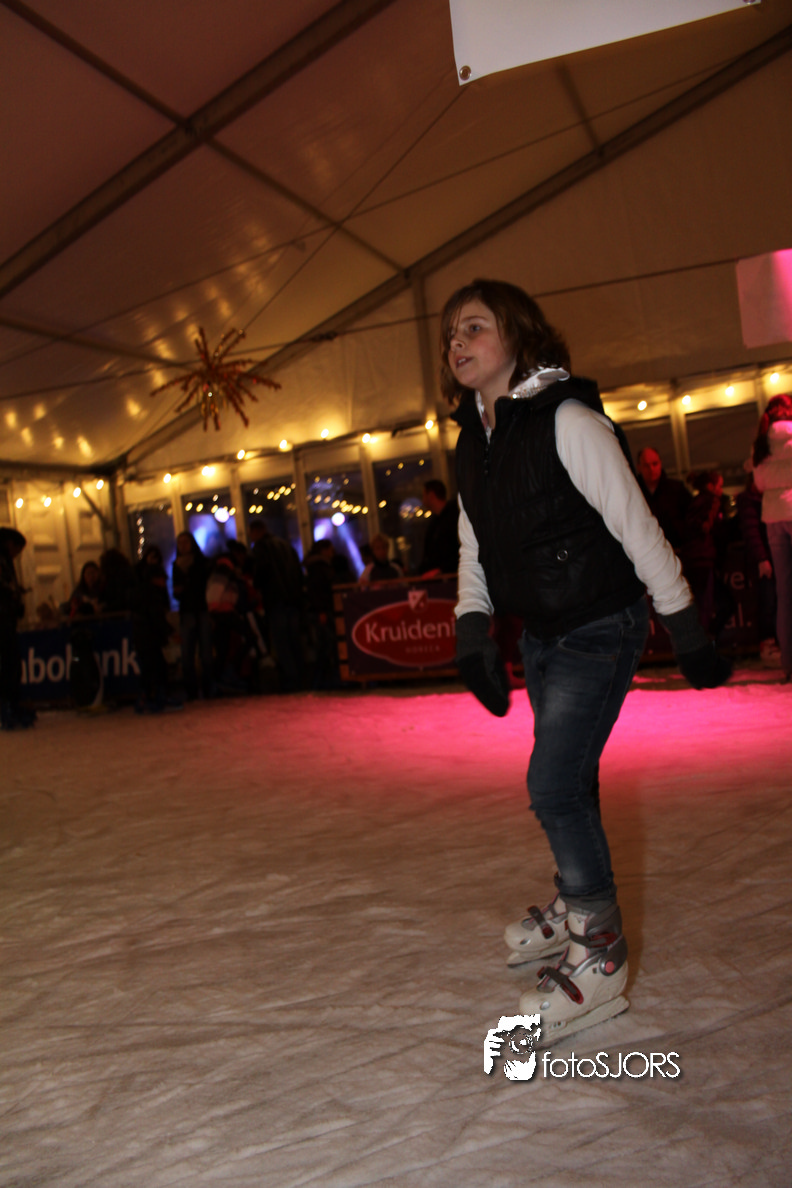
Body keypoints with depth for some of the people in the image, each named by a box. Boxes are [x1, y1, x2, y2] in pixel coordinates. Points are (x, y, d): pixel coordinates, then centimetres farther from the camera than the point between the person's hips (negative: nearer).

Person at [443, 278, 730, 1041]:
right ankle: (576, 907, 40)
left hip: (598, 628, -7)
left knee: (553, 783, -12)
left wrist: (686, 631, -14)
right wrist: (472, 630, 1)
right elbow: (475, 547, 11)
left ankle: (598, 958, 6)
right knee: (567, 781, 19)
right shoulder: (472, 443, 4)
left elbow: (636, 528, -17)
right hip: (539, 634, 8)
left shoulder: (567, 420, -19)